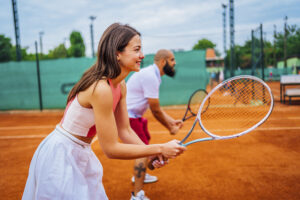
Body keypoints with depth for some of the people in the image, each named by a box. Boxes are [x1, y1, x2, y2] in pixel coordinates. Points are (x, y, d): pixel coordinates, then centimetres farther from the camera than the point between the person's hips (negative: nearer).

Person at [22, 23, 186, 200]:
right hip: (61, 157, -8)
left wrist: (154, 155, -10)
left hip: (81, 156, 8)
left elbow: (125, 131, 2)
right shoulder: (101, 88, -30)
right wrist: (160, 148, -22)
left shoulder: (120, 86, -2)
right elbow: (111, 149, -25)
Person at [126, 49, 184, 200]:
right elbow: (155, 111, -20)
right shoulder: (150, 76, -23)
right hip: (127, 117, -11)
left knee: (145, 142, 25)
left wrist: (172, 121, 6)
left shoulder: (153, 75, 11)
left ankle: (139, 175, 45)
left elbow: (156, 107, 13)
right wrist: (170, 128, -7)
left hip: (134, 115, 11)